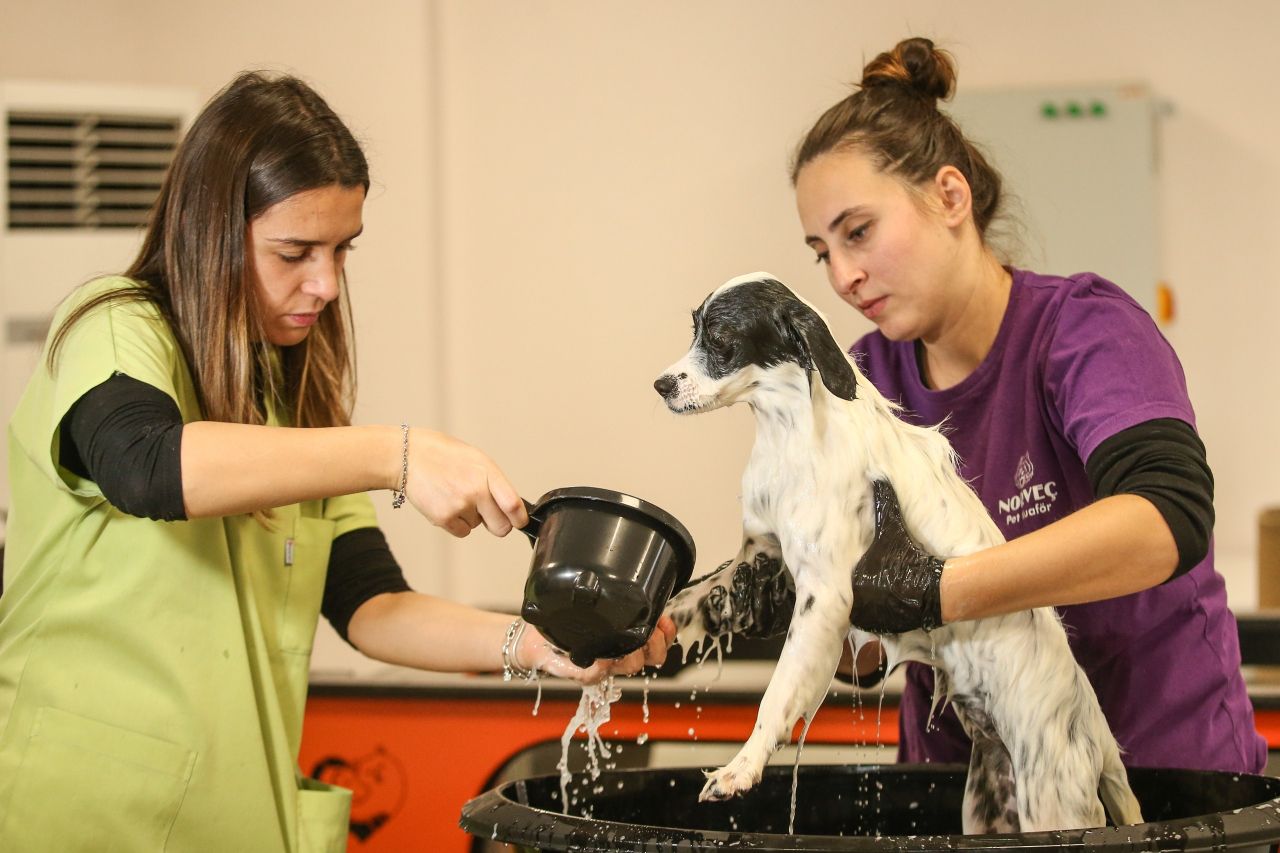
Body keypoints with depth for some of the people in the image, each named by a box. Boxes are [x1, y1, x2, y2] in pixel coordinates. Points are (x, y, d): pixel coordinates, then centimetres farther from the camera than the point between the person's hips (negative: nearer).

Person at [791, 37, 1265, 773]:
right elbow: (865, 653, 0)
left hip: (1159, 751, -4)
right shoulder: (865, 381, 2)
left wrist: (933, 593, -38)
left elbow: (1169, 517, -32)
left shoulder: (1087, 330, -12)